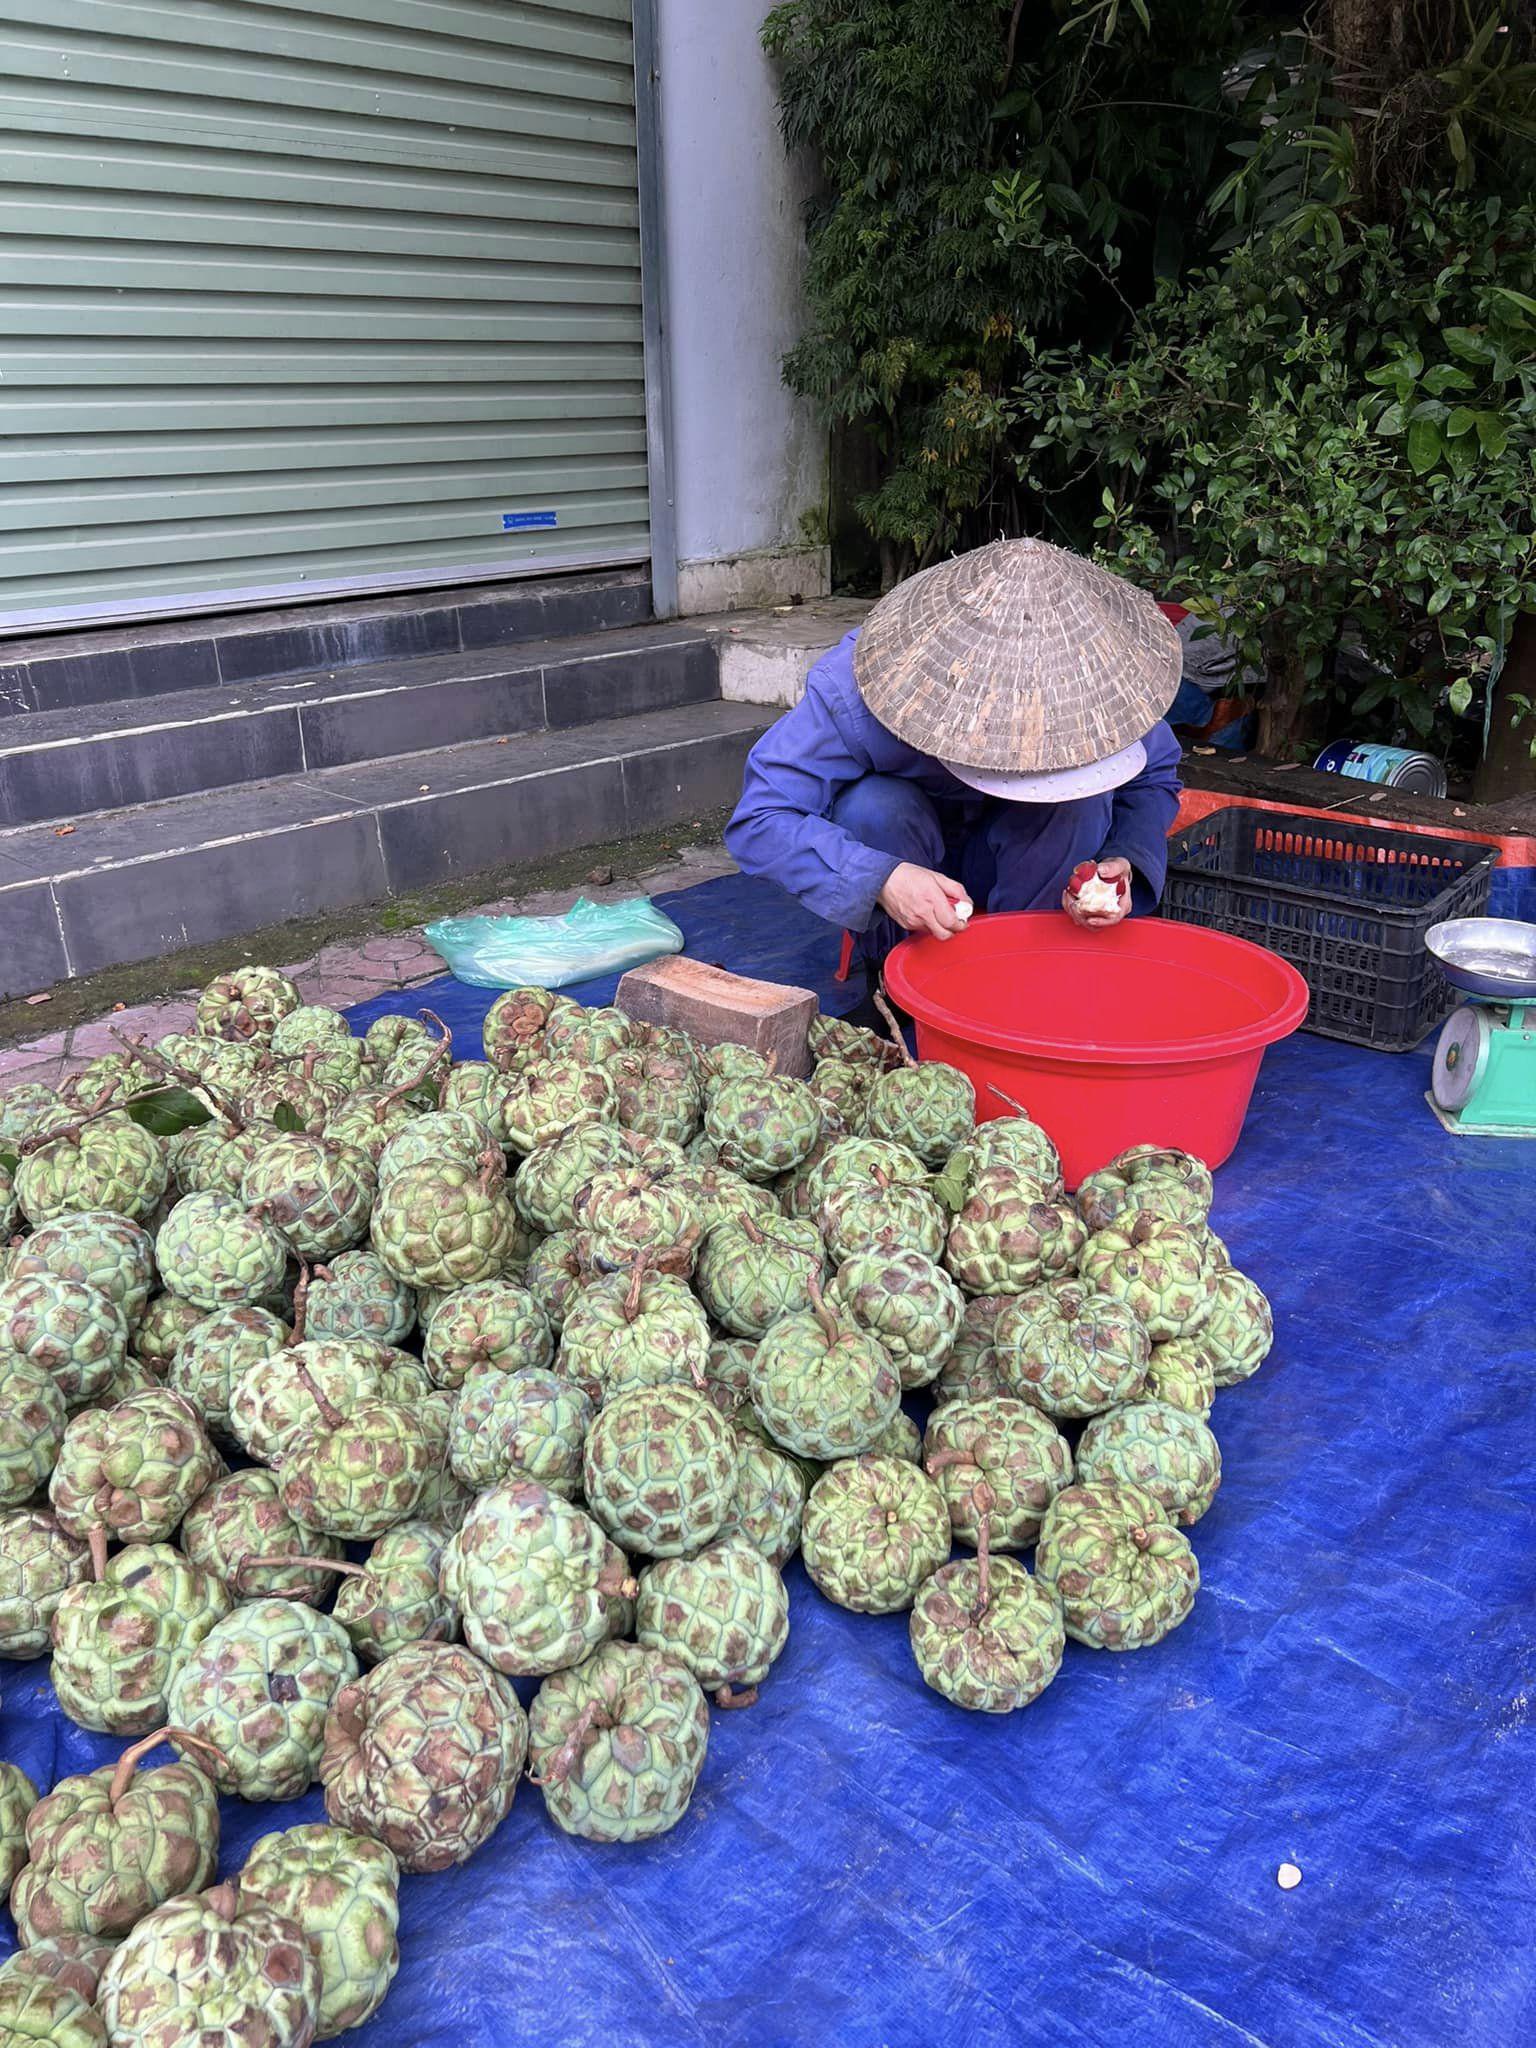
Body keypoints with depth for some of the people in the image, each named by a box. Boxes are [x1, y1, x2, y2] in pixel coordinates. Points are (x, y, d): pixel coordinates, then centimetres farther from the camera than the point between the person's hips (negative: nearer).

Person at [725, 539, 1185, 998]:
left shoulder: (1097, 678, -25)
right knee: (872, 808, -35)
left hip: (1022, 871, 2)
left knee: (1080, 801, -29)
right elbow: (759, 821, -33)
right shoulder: (850, 692, -35)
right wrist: (881, 879, -47)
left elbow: (1155, 779, -7)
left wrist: (1124, 860, -30)